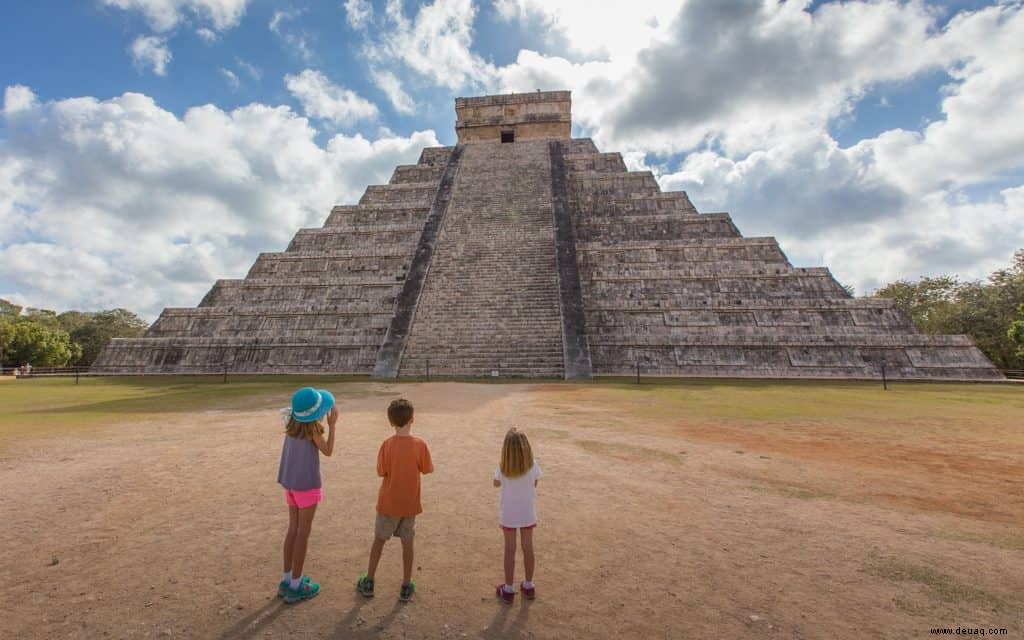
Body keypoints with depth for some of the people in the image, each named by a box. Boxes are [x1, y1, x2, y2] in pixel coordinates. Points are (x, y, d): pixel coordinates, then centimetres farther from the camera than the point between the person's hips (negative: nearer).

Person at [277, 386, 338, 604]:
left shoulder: (293, 424, -1)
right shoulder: (312, 429, -20)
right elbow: (328, 451, -8)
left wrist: (323, 422, 11)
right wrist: (332, 425, -5)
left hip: (291, 483, 7)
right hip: (307, 484, -7)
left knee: (293, 529, 18)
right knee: (303, 533, 5)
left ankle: (287, 579, 28)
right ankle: (295, 586, 15)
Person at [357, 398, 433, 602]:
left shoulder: (387, 445, -17)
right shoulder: (420, 445, -16)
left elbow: (381, 472, -9)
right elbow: (428, 469, -6)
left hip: (388, 503, 0)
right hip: (410, 503, 0)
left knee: (379, 540, 19)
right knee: (407, 542, 14)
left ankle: (369, 582, 32)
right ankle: (406, 586, 24)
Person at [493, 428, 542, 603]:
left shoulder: (502, 468, -20)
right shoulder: (533, 465, -19)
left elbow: (496, 484, 1)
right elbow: (534, 485, -2)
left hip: (508, 513, -1)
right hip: (527, 512, 1)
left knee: (510, 549, 14)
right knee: (528, 547, 18)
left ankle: (508, 590, 26)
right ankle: (528, 586, 34)